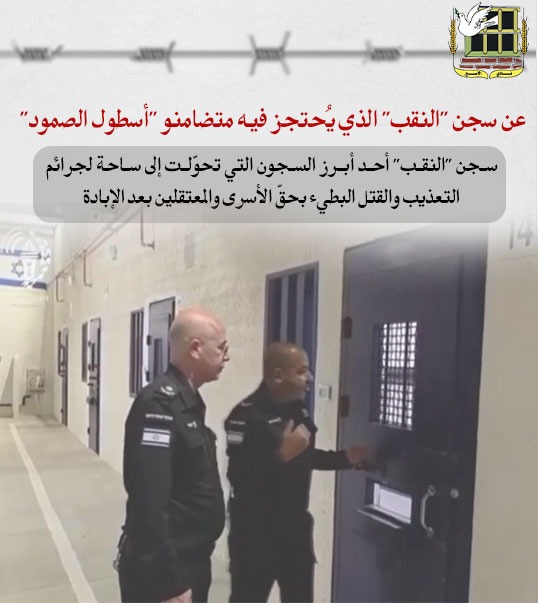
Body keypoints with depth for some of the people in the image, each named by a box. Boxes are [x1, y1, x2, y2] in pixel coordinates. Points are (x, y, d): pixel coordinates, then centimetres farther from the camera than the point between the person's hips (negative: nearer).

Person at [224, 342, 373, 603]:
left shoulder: (297, 410, 6)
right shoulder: (246, 415, -22)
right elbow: (238, 476, -28)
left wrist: (346, 458, 9)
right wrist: (282, 455, -33)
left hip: (295, 527, 8)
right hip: (255, 532, -8)